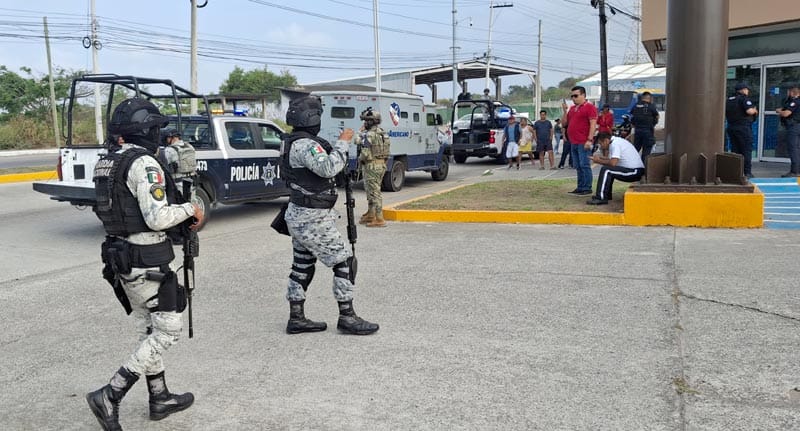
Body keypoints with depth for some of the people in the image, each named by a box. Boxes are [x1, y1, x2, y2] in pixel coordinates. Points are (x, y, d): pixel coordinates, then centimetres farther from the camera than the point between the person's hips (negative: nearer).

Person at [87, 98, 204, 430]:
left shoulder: (108, 162, 11)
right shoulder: (144, 163, -18)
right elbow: (158, 217, -24)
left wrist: (182, 215, 12)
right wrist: (189, 209, -6)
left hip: (122, 257, 10)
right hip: (146, 260, -9)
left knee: (149, 331, 17)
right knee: (167, 330, 0)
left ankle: (160, 398, 27)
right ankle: (109, 397, -2)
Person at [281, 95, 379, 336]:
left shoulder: (293, 142, 13)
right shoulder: (305, 144, -20)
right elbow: (328, 168, -33)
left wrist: (339, 146, 7)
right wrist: (342, 143, -22)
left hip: (299, 215, 10)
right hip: (311, 218, -10)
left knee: (302, 266, 14)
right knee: (343, 262, -3)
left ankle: (296, 319, 20)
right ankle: (347, 317, 4)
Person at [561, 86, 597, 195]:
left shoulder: (589, 107, -4)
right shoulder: (572, 108, 19)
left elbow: (593, 124, -11)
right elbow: (564, 123, 21)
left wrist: (589, 140, -18)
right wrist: (565, 111, 7)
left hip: (583, 143, -8)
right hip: (574, 143, 8)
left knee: (584, 165, -7)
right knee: (578, 166, 10)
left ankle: (587, 188, -4)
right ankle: (580, 187, 15)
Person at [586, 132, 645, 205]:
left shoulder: (615, 144, -15)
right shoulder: (616, 141, 14)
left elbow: (613, 163, -24)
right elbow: (613, 159, 18)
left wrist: (599, 161, -10)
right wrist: (600, 157, 7)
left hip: (635, 172, -11)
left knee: (605, 170, -19)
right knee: (608, 170, 21)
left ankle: (601, 198, -19)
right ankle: (607, 195, 22)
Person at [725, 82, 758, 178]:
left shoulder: (728, 100, 13)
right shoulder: (744, 98, -9)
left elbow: (726, 114, 21)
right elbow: (749, 111, -21)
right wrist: (755, 110, -1)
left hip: (731, 127, 7)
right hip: (743, 127, -7)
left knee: (735, 150, 11)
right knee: (747, 150, -1)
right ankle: (747, 172, -2)